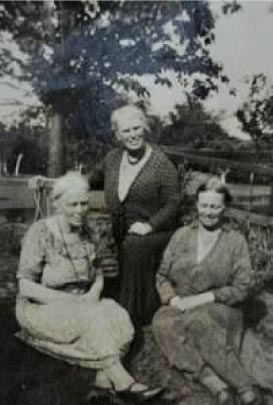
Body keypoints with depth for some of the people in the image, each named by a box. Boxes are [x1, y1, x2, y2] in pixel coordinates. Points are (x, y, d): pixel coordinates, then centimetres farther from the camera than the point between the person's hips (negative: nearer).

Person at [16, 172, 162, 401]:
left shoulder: (87, 233, 0)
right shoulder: (40, 233, -17)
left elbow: (98, 275, 9)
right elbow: (26, 287, -17)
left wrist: (93, 295, -14)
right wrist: (72, 301, -24)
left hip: (80, 307, 5)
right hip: (42, 308, -5)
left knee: (117, 319, -23)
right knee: (93, 320, -31)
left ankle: (106, 377, -26)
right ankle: (123, 381, -25)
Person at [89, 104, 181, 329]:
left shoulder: (161, 164, -6)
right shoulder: (113, 158, 9)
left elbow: (172, 203, -7)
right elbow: (92, 180, 24)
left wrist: (150, 225, -20)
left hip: (153, 233, -5)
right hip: (121, 234, 6)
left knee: (135, 246, -32)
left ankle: (137, 322, -16)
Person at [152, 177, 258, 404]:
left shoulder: (236, 241, 2)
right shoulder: (181, 235, 10)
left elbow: (241, 288, -3)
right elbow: (162, 276, 12)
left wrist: (202, 298, -14)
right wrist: (174, 299, -8)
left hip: (218, 310, -3)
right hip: (179, 307, 3)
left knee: (197, 321, -37)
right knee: (164, 323, -31)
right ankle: (213, 381, -39)